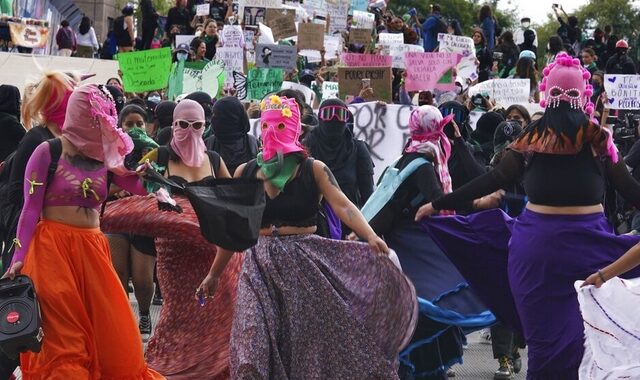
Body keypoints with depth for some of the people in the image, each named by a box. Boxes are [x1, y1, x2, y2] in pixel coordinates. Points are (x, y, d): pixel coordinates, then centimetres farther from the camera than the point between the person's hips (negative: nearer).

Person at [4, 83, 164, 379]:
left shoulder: (105, 156, 8)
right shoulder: (48, 152, -4)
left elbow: (143, 187, 2)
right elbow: (31, 208, -7)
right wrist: (19, 256, -13)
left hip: (92, 249, 4)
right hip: (53, 247, -4)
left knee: (113, 333, 2)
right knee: (63, 337, -3)